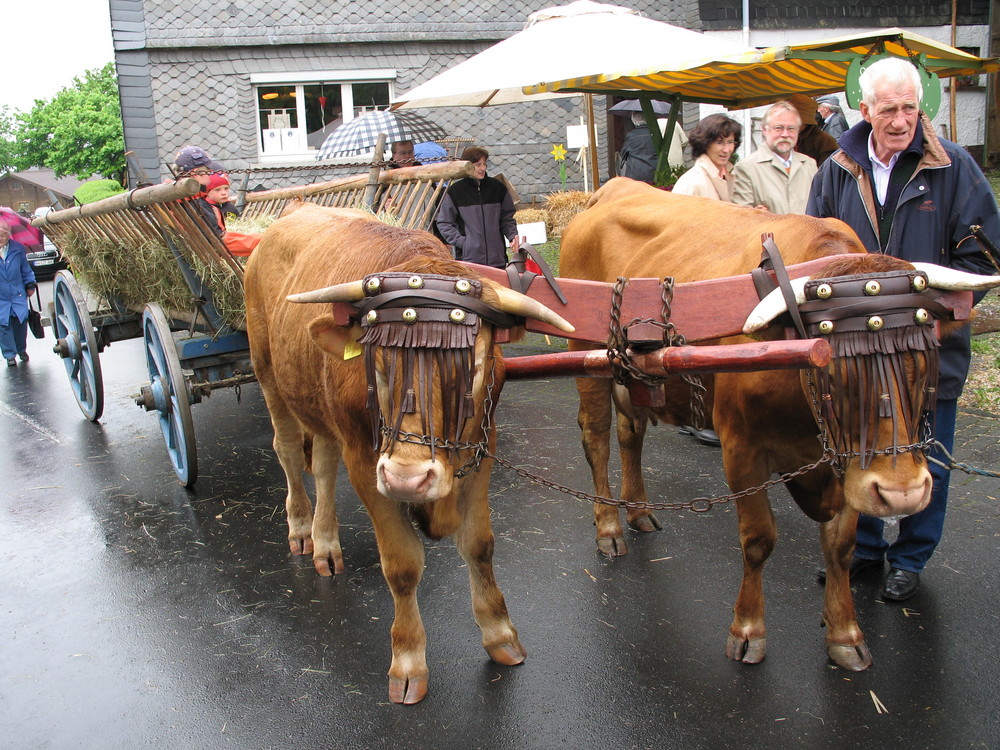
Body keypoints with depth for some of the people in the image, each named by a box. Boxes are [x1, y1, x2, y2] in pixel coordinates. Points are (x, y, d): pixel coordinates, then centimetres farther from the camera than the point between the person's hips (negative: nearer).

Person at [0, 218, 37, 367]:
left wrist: (30, 284, 12)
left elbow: (26, 269, 13)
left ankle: (22, 349, 25)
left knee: (20, 322, 5)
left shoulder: (17, 249, 1)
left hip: (18, 295, 2)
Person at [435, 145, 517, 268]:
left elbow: (507, 218, 16)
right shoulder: (455, 191, 1)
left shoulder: (497, 187, 8)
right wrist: (461, 241, -5)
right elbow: (443, 223, 5)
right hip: (468, 257, -3)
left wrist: (512, 235, -2)